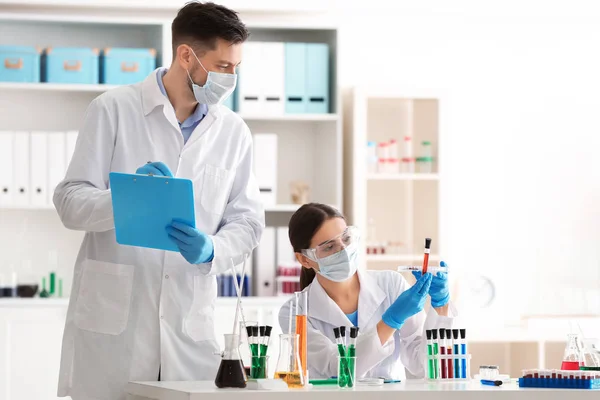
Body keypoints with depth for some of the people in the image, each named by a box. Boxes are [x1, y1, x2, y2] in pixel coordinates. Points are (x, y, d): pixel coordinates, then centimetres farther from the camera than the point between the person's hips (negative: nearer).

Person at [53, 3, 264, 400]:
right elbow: (70, 202, -3)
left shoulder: (234, 132, 9)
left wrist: (211, 251, -13)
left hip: (190, 322, 3)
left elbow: (247, 220, 9)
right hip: (112, 319, -3)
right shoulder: (113, 110, 0)